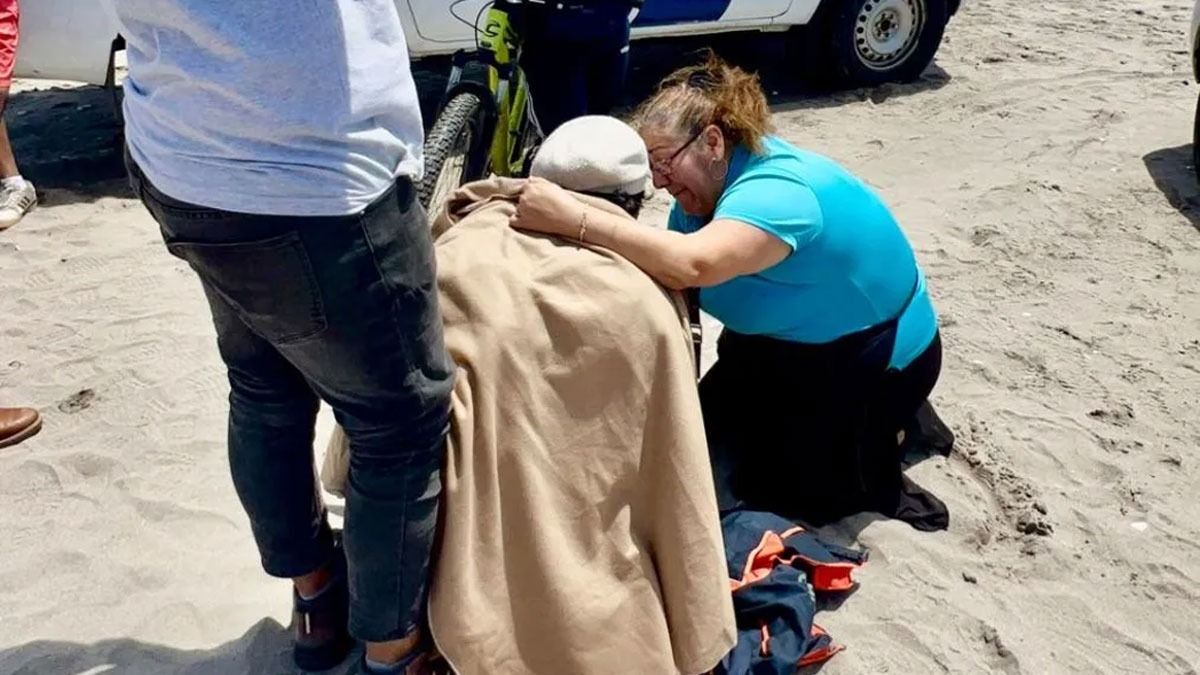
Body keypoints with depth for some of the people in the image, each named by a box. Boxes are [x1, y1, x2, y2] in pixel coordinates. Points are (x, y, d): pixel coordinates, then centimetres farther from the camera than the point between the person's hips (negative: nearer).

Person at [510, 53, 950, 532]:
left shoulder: (777, 191, -33)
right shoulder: (711, 180, -5)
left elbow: (691, 265, -52)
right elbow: (666, 277, -8)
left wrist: (574, 219, -55)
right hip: (786, 346, 9)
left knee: (737, 486, -5)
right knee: (700, 446, 10)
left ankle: (878, 482, 13)